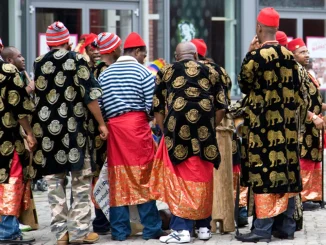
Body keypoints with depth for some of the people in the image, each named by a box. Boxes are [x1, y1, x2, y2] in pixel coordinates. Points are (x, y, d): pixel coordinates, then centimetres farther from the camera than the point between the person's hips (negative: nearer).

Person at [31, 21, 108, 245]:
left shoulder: (39, 64, 5)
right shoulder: (77, 60, -3)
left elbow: (33, 97, 8)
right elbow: (90, 95, -7)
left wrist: (37, 128, 18)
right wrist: (101, 123, 1)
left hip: (48, 128, 3)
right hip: (75, 128, -3)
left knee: (55, 181, 8)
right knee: (81, 181, 6)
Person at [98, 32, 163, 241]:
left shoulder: (105, 74, 10)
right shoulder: (143, 73, -3)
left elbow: (99, 105, 8)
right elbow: (151, 106, -6)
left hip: (113, 126, 4)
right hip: (137, 126, -4)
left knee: (117, 178, 6)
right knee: (143, 177, 2)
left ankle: (119, 230, 8)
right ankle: (151, 229, 6)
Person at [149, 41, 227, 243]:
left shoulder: (166, 72, 11)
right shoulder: (210, 72, 15)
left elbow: (157, 107, 8)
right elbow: (221, 107, 12)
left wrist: (166, 132, 16)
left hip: (177, 131, -2)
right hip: (204, 133, 2)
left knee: (179, 180, 3)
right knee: (203, 180, 13)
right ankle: (204, 226, 19)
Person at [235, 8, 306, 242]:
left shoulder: (255, 56, -13)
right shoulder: (289, 55, 4)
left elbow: (244, 85, 0)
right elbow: (298, 92, 8)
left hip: (263, 123, -5)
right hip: (286, 123, 5)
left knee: (264, 171, -4)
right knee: (286, 170, 9)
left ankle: (263, 229, -4)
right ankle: (286, 226, 14)